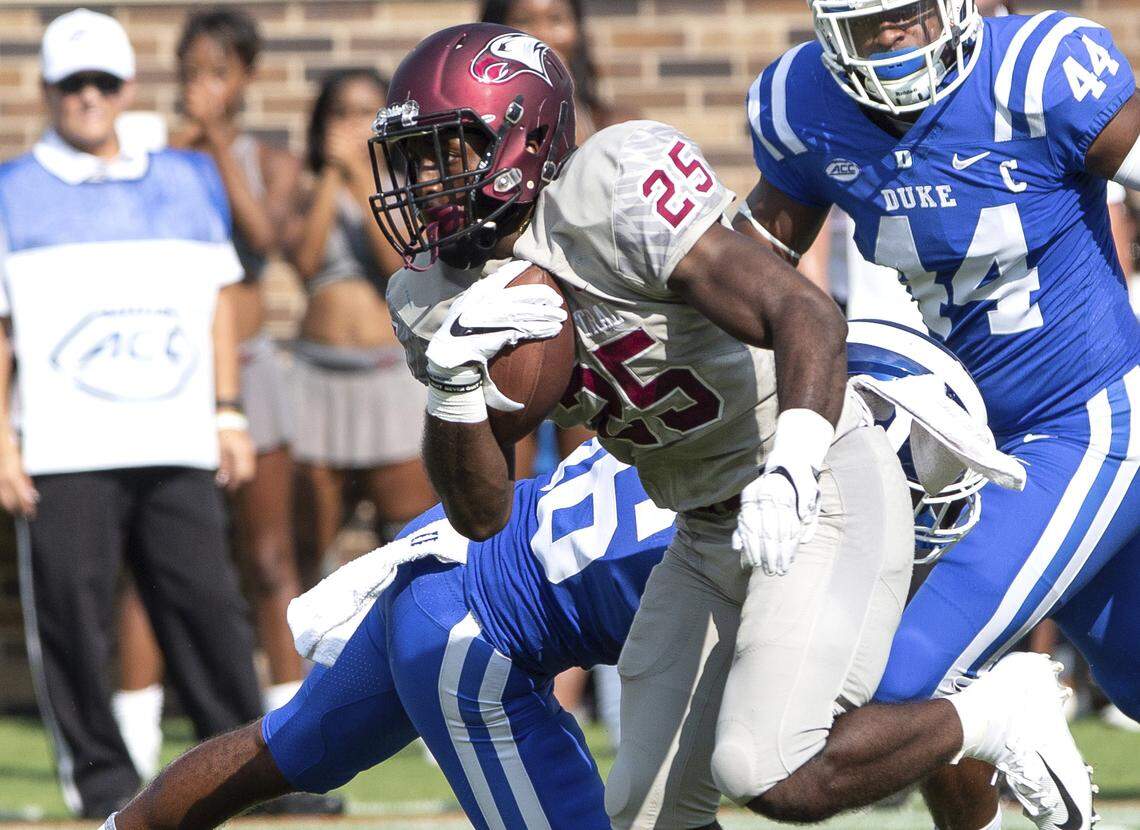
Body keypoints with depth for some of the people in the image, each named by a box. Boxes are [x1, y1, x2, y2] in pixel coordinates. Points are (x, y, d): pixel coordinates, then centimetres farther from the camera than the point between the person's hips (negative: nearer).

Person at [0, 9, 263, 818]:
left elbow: (217, 299, 19)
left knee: (209, 600, -1)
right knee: (74, 609, -5)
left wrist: (228, 415, 11)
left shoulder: (190, 181, 16)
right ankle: (99, 772, 4)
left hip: (178, 446, 3)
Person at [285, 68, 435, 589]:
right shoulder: (308, 197, 10)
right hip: (320, 372, 1)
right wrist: (332, 172, -6)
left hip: (392, 374, -1)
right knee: (313, 541, 0)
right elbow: (304, 259, -10)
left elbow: (402, 265, -9)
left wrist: (363, 179, -9)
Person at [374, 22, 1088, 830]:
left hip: (824, 495, -8)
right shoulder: (438, 301, 0)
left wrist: (792, 470, -46)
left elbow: (806, 315, -29)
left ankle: (994, 713, 2)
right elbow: (480, 515, 1)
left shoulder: (613, 194, -22)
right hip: (708, 540, 8)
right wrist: (453, 381, -18)